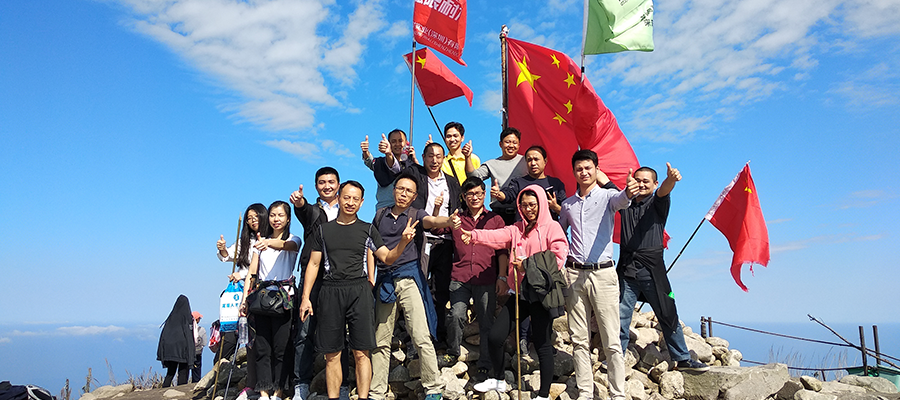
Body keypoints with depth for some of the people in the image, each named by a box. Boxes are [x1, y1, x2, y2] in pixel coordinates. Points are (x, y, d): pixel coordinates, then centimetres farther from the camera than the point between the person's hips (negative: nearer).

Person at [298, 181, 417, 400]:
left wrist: (403, 241, -15)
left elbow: (388, 258, 4)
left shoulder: (367, 229, 9)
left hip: (359, 291, -1)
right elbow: (313, 264, 12)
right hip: (330, 291, 1)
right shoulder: (324, 230, 11)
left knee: (361, 352, -3)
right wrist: (305, 297, 4)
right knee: (332, 354, 5)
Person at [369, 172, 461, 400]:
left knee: (421, 337, -10)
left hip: (409, 277, -3)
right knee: (380, 341, 7)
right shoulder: (380, 215, 16)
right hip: (384, 280, 3)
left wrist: (448, 221, -38)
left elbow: (432, 221, -16)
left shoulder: (416, 215, 6)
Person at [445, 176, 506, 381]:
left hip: (486, 280, 0)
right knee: (456, 315, -13)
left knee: (486, 322, 0)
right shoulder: (457, 219, 14)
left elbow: (502, 251, 10)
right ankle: (453, 353, 12)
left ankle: (484, 366, 13)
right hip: (460, 278, 0)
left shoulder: (495, 219, 13)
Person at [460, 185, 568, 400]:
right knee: (495, 336, 4)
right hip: (520, 292, 5)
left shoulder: (552, 227, -2)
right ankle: (498, 379, 27)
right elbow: (497, 236, -6)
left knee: (542, 344, 0)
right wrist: (474, 235, -24)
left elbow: (558, 257, -15)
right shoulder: (517, 229, 12)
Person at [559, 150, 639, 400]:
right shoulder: (568, 204, 14)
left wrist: (628, 193, -47)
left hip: (603, 272, -4)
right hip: (574, 274, 4)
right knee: (579, 340, 6)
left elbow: (620, 201, -23)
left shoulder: (607, 195, 1)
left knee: (611, 340, -2)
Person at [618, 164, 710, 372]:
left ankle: (682, 359, 22)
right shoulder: (625, 203, 13)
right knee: (620, 318, 1)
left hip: (652, 268, -1)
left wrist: (670, 179, -38)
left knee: (668, 316, 7)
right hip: (626, 269, 2)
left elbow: (664, 191, -16)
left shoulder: (657, 204, 5)